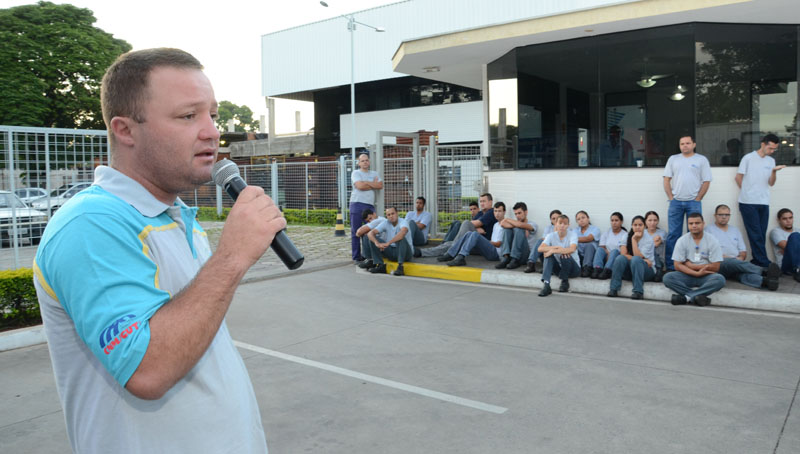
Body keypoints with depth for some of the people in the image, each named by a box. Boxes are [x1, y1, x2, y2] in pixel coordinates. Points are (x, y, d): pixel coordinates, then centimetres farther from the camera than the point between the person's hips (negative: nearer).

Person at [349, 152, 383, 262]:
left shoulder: (374, 173, 19)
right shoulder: (356, 173, 4)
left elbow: (380, 185, 3)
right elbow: (360, 186, -12)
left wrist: (366, 182, -4)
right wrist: (373, 184, 0)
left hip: (370, 205, 4)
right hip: (357, 204, -4)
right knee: (356, 232, -2)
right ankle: (356, 256, 2)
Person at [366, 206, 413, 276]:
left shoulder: (403, 222, -17)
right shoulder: (385, 223, -3)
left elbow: (403, 232, -42)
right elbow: (370, 233, -15)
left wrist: (388, 243, -47)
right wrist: (377, 243, -35)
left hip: (406, 253, -5)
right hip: (391, 252, 5)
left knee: (400, 237, -34)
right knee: (372, 238, -9)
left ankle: (400, 267, -32)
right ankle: (380, 266, -14)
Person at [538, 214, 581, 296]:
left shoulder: (573, 233, -12)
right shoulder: (551, 236, -5)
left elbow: (572, 249, -32)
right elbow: (540, 248, -21)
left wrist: (553, 250, -33)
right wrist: (556, 247, -31)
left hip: (574, 268, -3)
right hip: (559, 267, 3)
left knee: (565, 255, -32)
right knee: (548, 255, -23)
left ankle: (565, 282, -8)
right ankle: (546, 285, -31)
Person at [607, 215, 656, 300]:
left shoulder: (648, 240, -8)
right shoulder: (626, 237, 1)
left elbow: (638, 256, -20)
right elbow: (623, 254, -13)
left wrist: (634, 239, -18)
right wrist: (642, 260, -21)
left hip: (646, 271, -2)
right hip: (630, 270, 3)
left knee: (636, 259, -34)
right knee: (620, 258, -27)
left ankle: (638, 291, -33)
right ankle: (613, 289, -25)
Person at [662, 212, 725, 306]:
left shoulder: (712, 240, -5)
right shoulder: (682, 240, -3)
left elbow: (715, 267, -10)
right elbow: (677, 266, -7)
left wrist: (691, 266, -8)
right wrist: (697, 273, -17)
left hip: (706, 277, 0)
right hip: (687, 276, 1)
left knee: (719, 279, -33)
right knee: (667, 277, -27)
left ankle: (686, 297, -27)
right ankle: (697, 296, -28)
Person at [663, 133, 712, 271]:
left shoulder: (701, 160, 5)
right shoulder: (673, 159, 11)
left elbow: (706, 182, 2)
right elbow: (667, 180, 9)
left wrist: (697, 199, -5)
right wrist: (671, 198, 0)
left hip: (693, 203, -1)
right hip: (675, 202, 2)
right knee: (673, 234, 1)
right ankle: (671, 266, 6)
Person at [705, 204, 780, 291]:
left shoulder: (735, 230, 27)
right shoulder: (709, 229, 11)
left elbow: (743, 251, 22)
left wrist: (741, 257, -2)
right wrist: (725, 257, -12)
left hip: (736, 263, 4)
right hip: (719, 264, -3)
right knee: (734, 262, -39)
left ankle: (765, 281, -65)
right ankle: (764, 271, -55)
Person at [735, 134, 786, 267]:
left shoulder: (771, 161, 12)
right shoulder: (748, 158, -3)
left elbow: (771, 183, 7)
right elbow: (738, 178, 1)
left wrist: (774, 171, -10)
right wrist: (747, 192, 5)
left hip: (764, 203, 5)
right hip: (748, 202, -5)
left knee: (761, 235, 5)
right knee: (756, 235, -5)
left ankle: (757, 262, 12)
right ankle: (764, 264, -4)